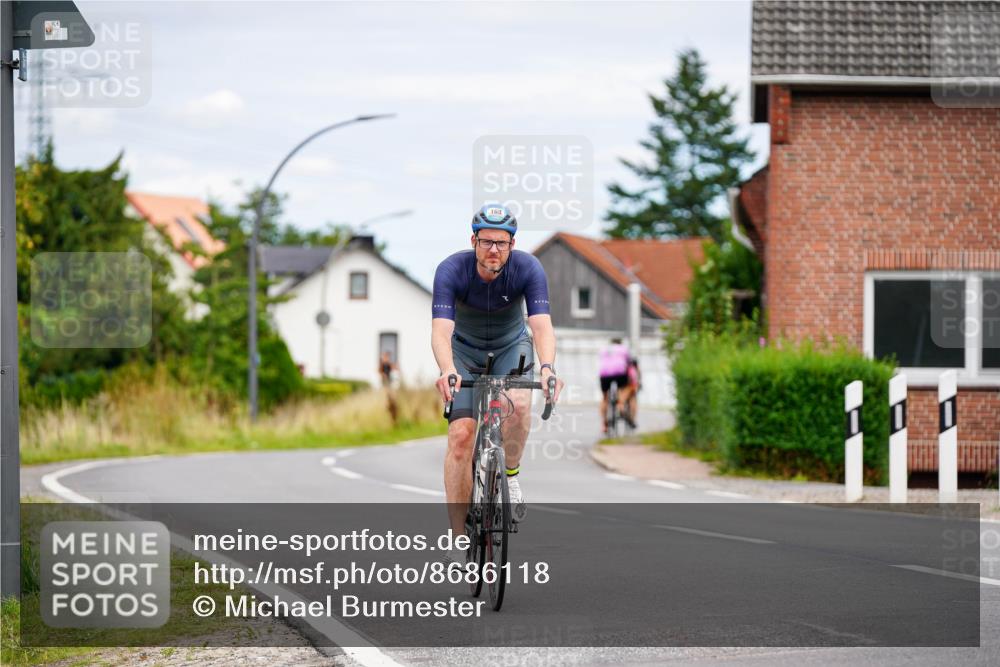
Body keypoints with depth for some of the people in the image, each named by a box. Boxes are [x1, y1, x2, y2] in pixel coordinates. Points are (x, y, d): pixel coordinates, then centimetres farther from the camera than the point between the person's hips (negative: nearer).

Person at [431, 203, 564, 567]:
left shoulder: (528, 268, -27)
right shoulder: (451, 270, -29)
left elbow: (542, 325, -37)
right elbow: (440, 331, -40)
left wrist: (547, 367, -57)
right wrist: (447, 371, -60)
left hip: (511, 347, 0)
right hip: (465, 350, 0)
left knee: (518, 406, -32)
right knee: (461, 435, -16)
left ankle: (511, 473, -1)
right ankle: (459, 538, -8)